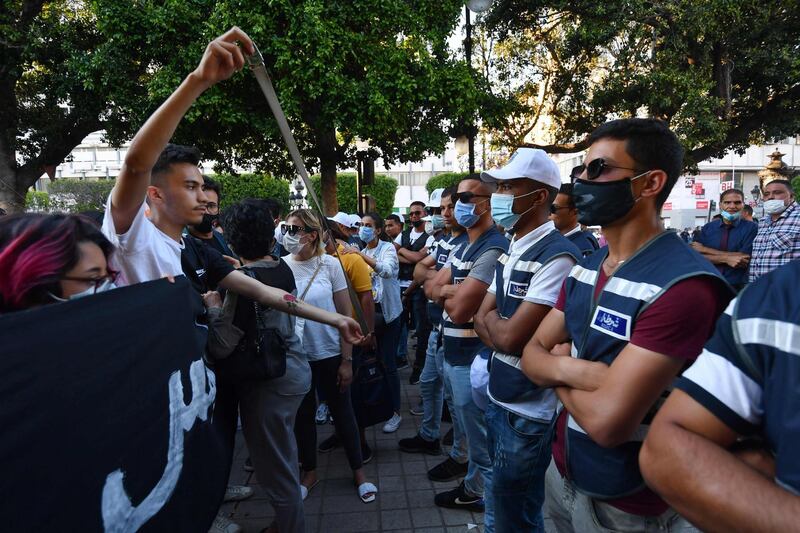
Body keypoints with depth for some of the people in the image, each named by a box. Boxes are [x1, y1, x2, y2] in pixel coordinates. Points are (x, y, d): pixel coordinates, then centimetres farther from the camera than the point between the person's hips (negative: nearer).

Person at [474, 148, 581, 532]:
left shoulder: (558, 255, -22)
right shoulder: (511, 249, 7)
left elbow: (509, 337, -23)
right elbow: (482, 319, 8)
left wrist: (493, 318, -4)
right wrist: (501, 328, -12)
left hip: (528, 414, -8)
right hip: (498, 400, 8)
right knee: (503, 500, 25)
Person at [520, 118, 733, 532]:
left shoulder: (684, 286, -27)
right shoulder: (583, 269, 2)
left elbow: (608, 421, -30)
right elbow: (532, 354, 1)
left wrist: (557, 367, -11)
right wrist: (572, 369, -21)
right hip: (561, 474, 7)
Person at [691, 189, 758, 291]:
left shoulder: (751, 228, -4)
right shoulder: (707, 228, 3)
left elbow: (744, 259, -14)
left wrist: (705, 250, -11)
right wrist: (726, 258, -20)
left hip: (737, 288, -2)